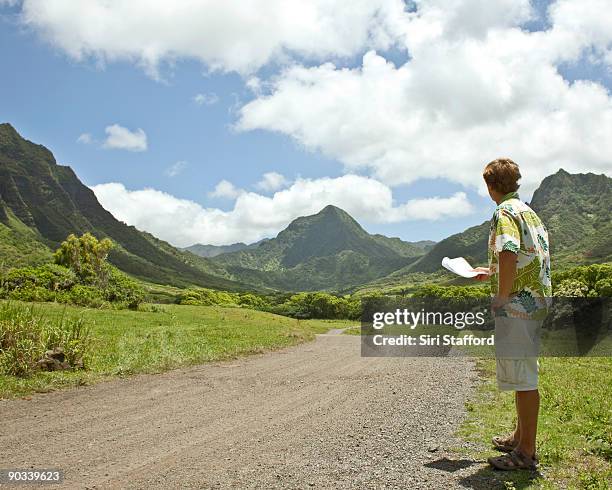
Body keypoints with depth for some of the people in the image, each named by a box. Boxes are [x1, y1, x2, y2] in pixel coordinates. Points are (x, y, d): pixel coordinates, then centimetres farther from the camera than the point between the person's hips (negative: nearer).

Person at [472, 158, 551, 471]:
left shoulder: (505, 212, -11)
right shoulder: (529, 212, 19)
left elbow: (509, 254, -27)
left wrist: (501, 299, -20)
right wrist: (491, 273, 32)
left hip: (517, 304, -10)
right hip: (534, 303, 10)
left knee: (523, 378, -4)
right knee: (522, 376, 19)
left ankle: (527, 452, 4)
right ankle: (520, 437, 32)